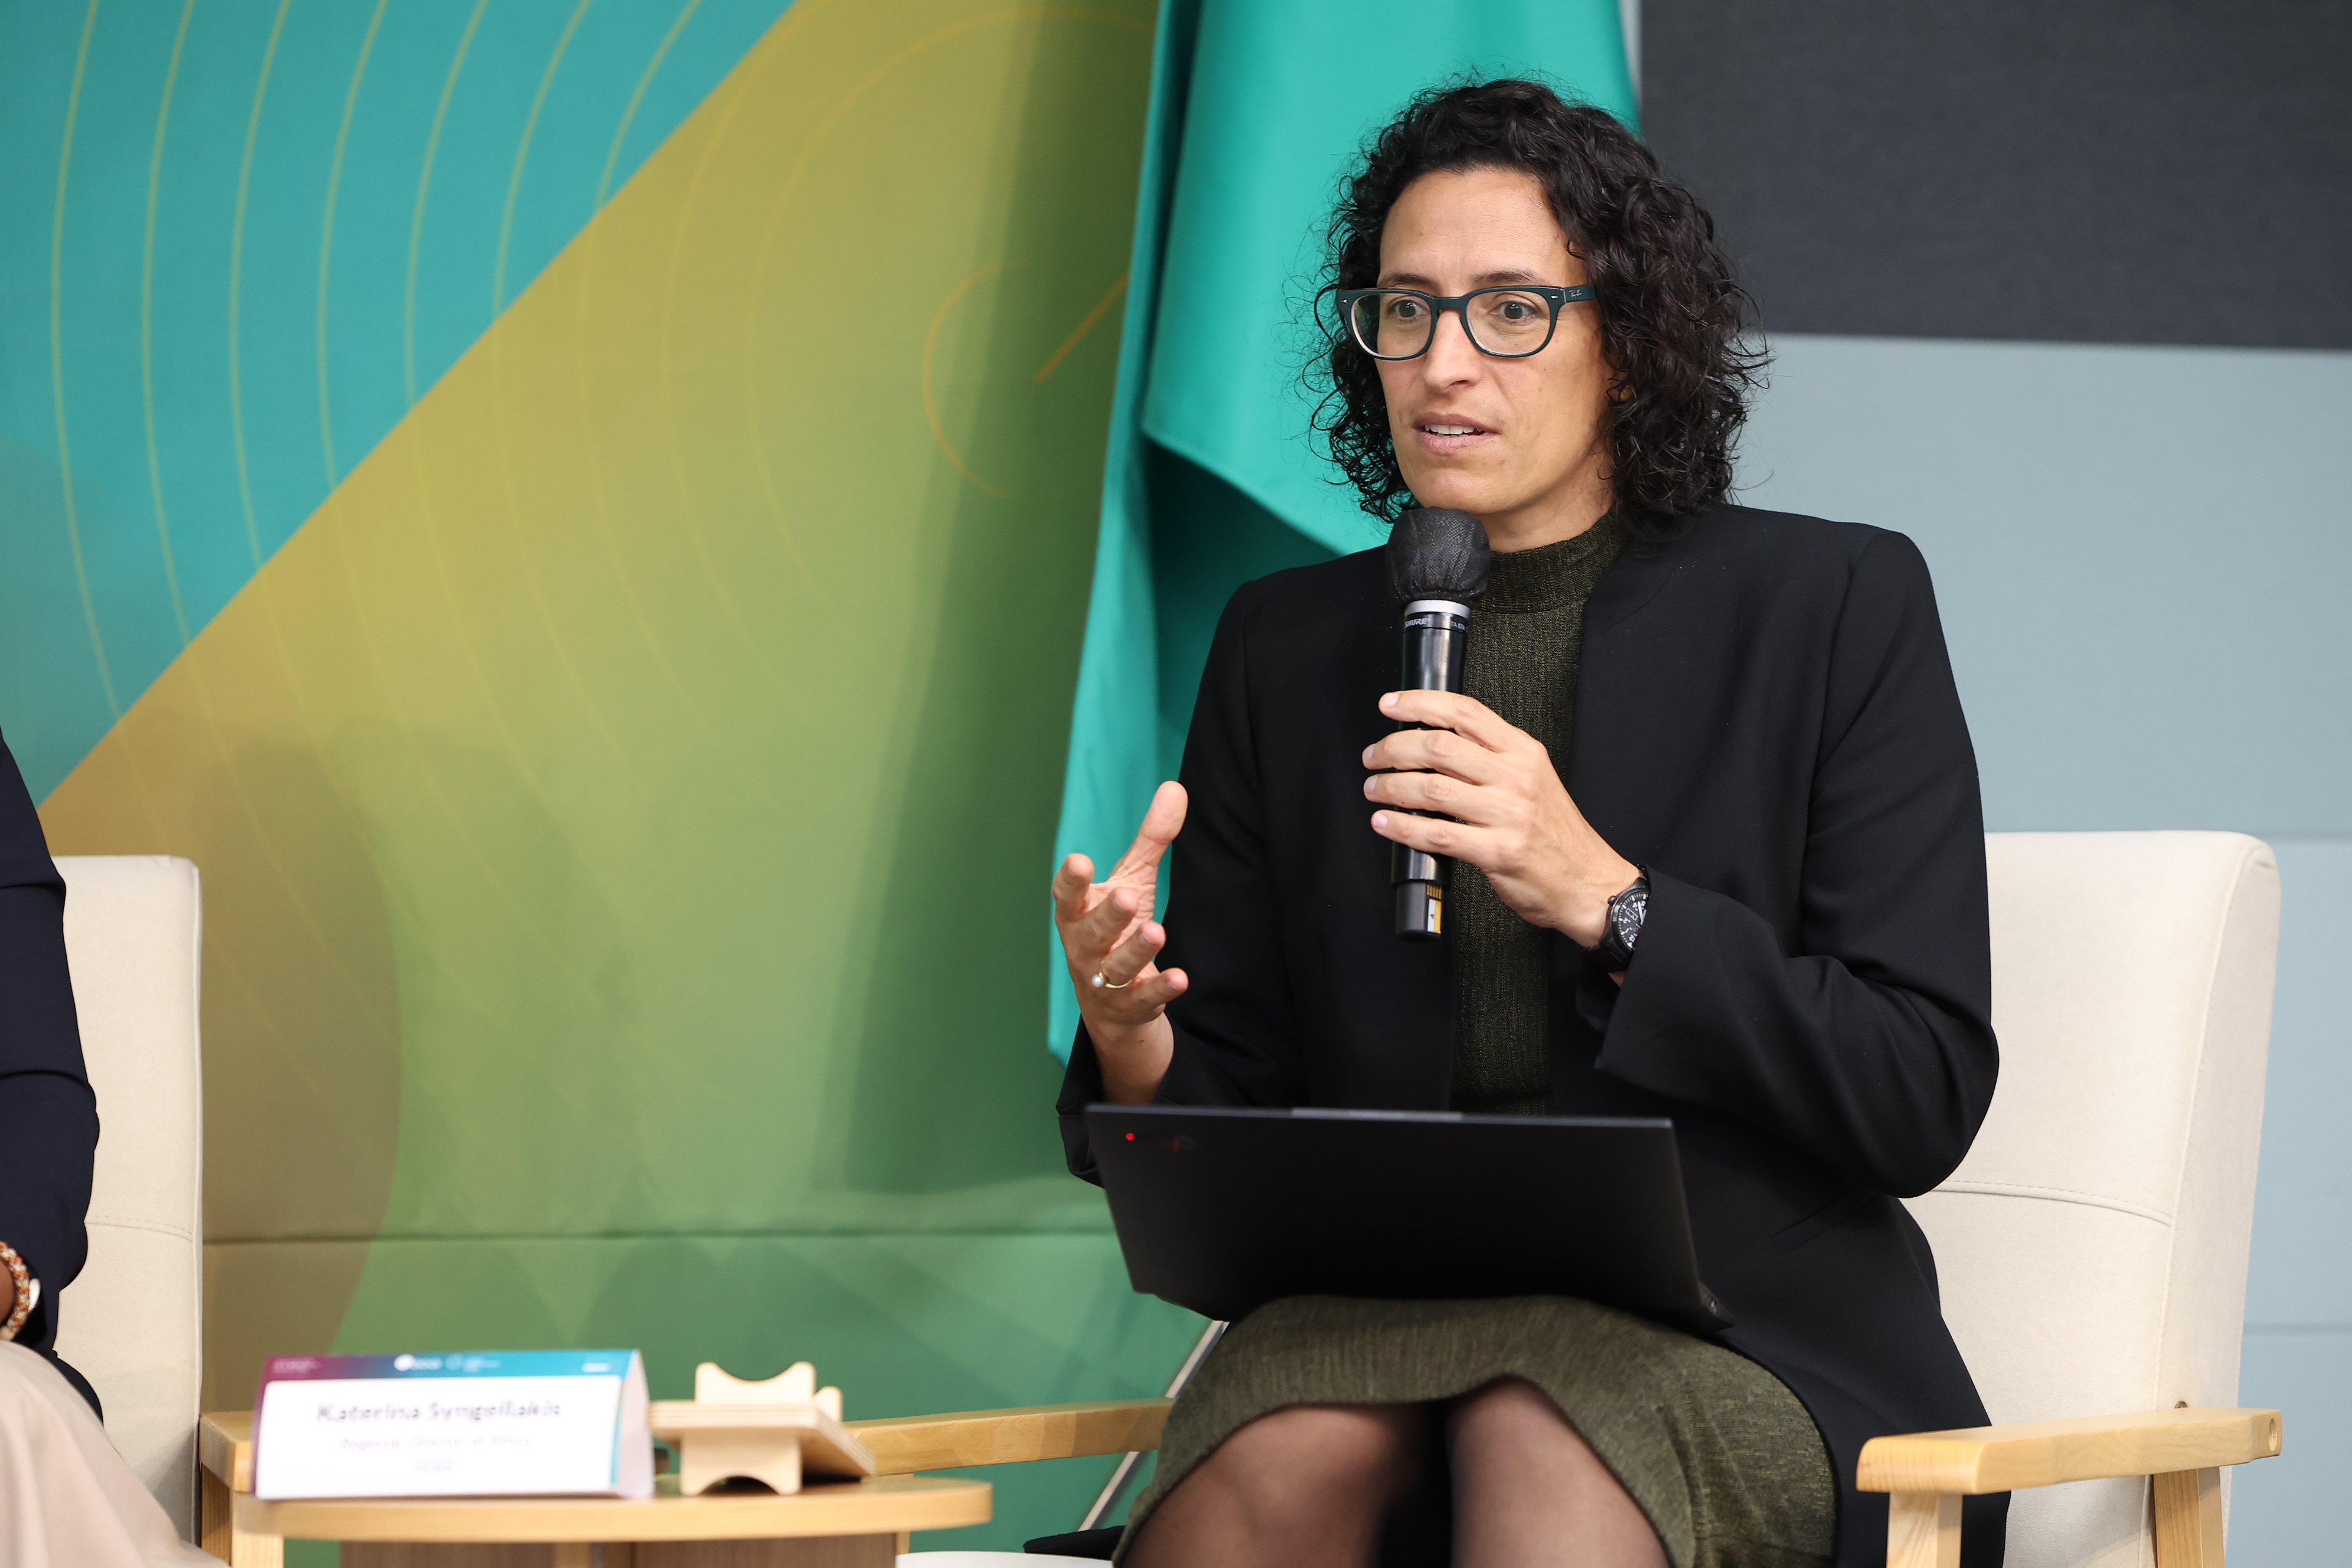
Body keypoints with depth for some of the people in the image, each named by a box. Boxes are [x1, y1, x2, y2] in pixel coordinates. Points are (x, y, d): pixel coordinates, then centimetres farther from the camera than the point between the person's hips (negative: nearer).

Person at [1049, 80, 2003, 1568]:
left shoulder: (1836, 605, 3)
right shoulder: (1287, 648, 14)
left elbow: (1923, 1098, -5)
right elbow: (1226, 1135, 12)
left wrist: (1603, 899, -17)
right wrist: (1132, 1042, -13)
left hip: (1731, 1322, -2)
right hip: (1382, 1314, 3)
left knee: (1544, 1447, -36)